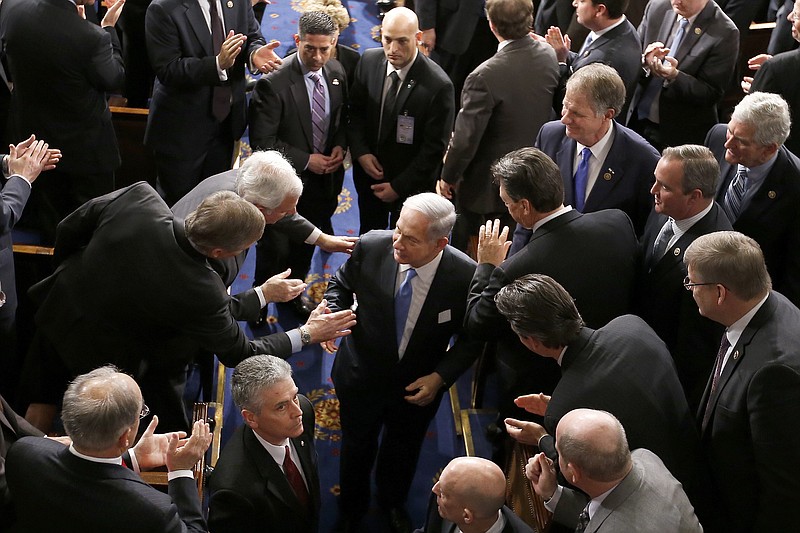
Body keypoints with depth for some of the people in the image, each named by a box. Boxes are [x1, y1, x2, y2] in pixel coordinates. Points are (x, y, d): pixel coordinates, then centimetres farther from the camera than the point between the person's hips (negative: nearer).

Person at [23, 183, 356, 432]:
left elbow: (71, 228, -10)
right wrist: (308, 334, -7)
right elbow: (238, 353, -17)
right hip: (102, 355, -5)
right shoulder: (201, 293, -37)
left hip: (55, 309, 5)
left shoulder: (138, 197, -29)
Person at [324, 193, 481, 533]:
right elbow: (341, 284, -4)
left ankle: (392, 502, 63)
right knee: (357, 447, 27)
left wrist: (441, 377, -21)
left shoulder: (465, 276, -29)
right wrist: (333, 315, -24)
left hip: (419, 388, 0)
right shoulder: (371, 247, -27)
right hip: (361, 376, 1)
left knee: (403, 451, 29)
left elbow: (472, 337, -11)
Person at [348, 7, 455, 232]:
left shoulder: (438, 85, -26)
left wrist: (399, 186, -16)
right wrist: (360, 152, -12)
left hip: (411, 185, -4)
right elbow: (356, 111, 4)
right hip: (369, 172, 4)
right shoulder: (368, 61, -10)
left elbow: (434, 147, -19)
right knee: (368, 235, 25)